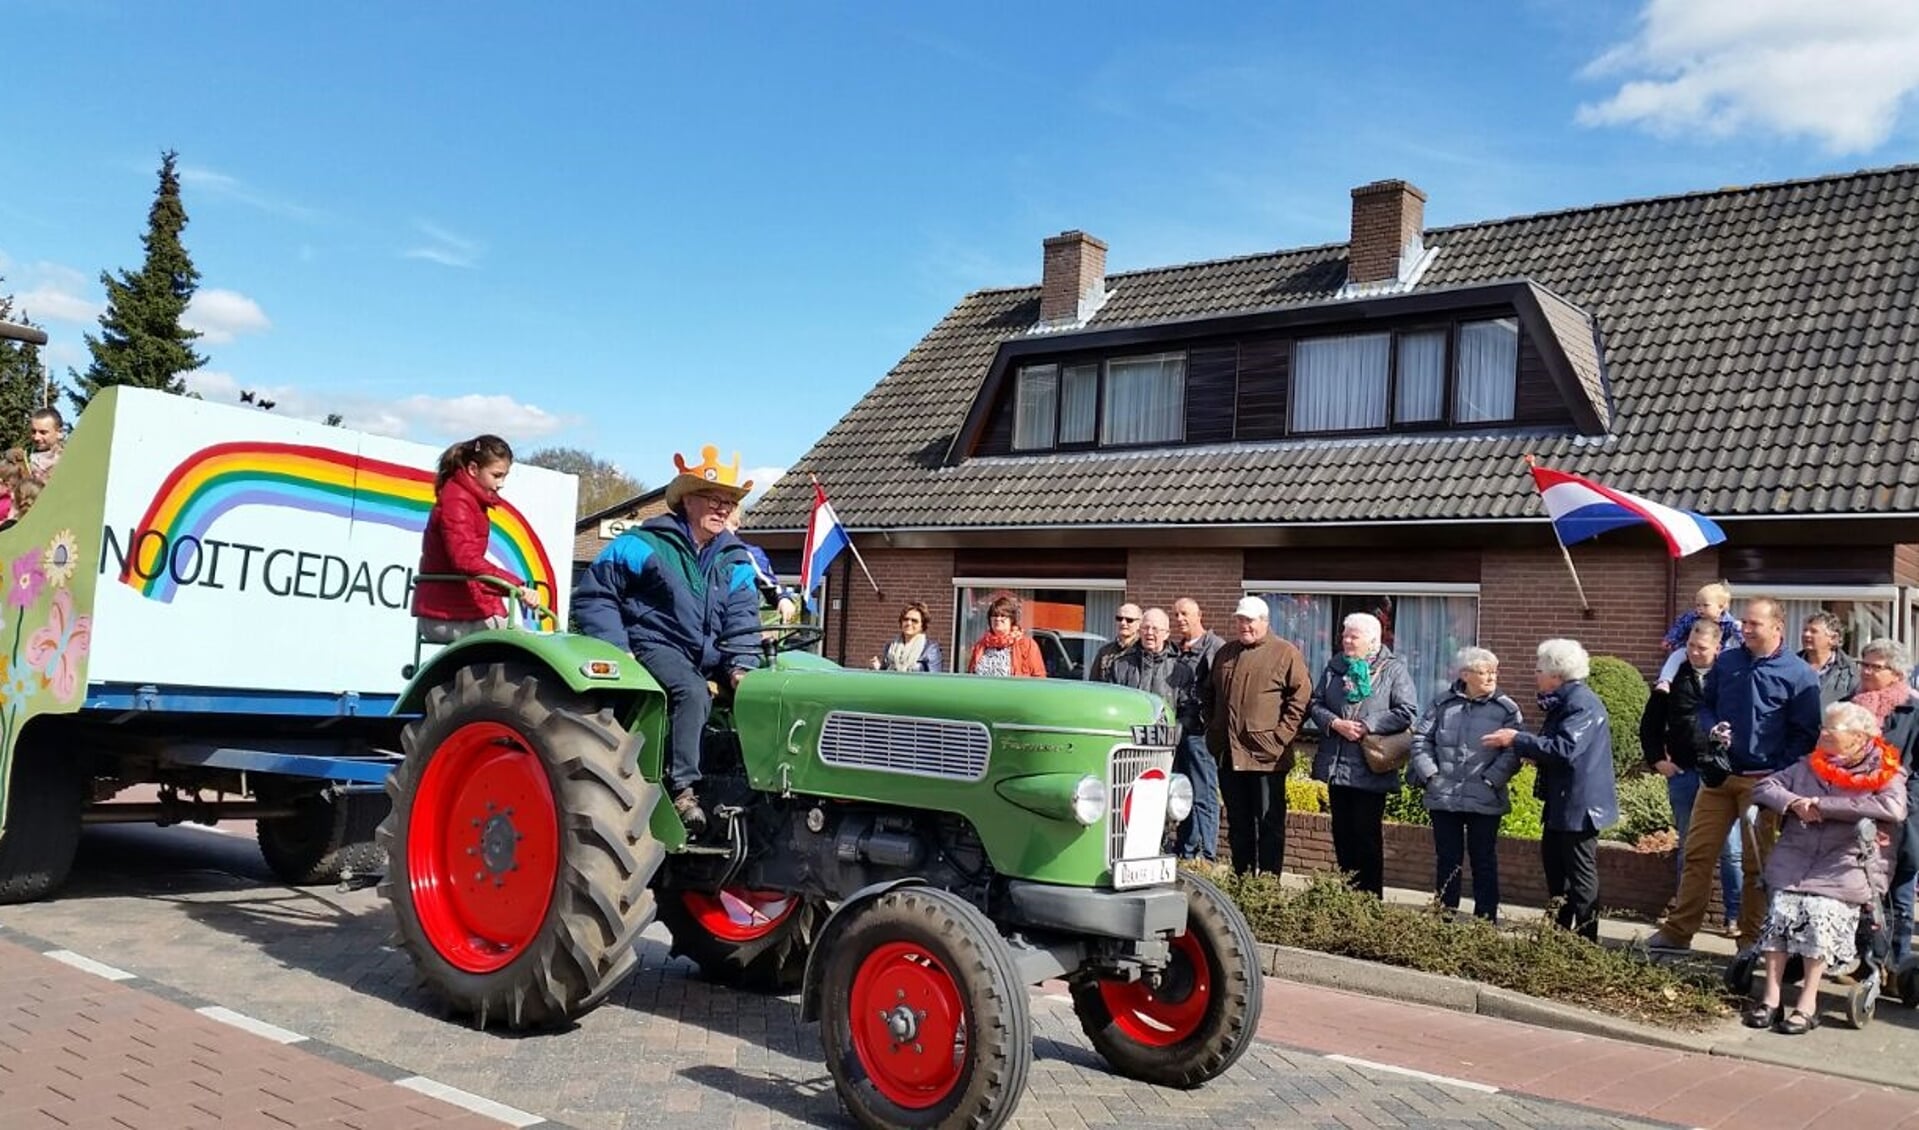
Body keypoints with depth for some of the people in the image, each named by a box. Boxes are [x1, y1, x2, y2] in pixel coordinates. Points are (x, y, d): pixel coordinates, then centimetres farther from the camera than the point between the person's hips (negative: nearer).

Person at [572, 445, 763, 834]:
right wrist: (617, 650, -12)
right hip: (654, 647, -6)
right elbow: (593, 594, -3)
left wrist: (741, 666, -14)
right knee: (692, 692, -34)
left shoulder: (736, 561, 12)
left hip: (709, 659, 6)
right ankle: (683, 788, -34)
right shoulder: (646, 545, -3)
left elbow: (741, 622, 4)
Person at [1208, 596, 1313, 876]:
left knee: (1269, 824, 0)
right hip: (1228, 755, 6)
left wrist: (1281, 735, -13)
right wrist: (1212, 731, 13)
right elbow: (1211, 697, 25)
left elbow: (1302, 698, -8)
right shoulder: (1225, 653, 17)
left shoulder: (1286, 653, -2)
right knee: (1238, 824, 13)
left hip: (1266, 756, -6)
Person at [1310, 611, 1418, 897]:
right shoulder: (1334, 667, 10)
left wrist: (1367, 726, -17)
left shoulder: (1393, 669, -5)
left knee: (1367, 836, 0)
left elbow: (1407, 712, -12)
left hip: (1370, 769, -5)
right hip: (1336, 765, 5)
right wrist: (1336, 724, -11)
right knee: (1342, 833, 12)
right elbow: (1316, 704, 8)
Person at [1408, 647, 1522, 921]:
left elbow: (1512, 754, -7)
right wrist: (1430, 774, -3)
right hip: (1443, 797, 2)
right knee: (1446, 859, 11)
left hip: (1485, 801, -2)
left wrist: (1489, 781, -15)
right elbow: (1421, 738, 6)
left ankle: (1486, 920, 13)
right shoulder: (1443, 703, 5)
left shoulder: (1507, 709, -2)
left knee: (1484, 860, 5)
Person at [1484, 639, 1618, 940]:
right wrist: (1530, 752, 7)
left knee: (1580, 874, -3)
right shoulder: (1562, 702, 13)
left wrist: (1517, 740, -23)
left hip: (1579, 803, -11)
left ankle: (1586, 940, 5)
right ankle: (1560, 929, 29)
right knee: (1552, 859, 18)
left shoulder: (1582, 703, -19)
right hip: (1562, 801, 11)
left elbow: (1565, 749, -28)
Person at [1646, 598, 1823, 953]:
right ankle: (1678, 930, 11)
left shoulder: (1800, 675, -5)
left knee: (1755, 862, 6)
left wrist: (1779, 772, -14)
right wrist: (1712, 729, -4)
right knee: (1698, 852, 5)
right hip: (1718, 774, 4)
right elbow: (1704, 704, 17)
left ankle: (1751, 940, 18)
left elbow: (1806, 734, -5)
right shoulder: (1726, 662, 7)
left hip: (1762, 781, -4)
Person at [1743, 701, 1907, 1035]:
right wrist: (1794, 802, -8)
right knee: (1780, 912, -20)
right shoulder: (1807, 767, 20)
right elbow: (1763, 787, 15)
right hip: (1794, 862, 3)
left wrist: (1824, 805, -15)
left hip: (1846, 868, -3)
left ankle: (1808, 1003, -14)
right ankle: (1771, 997, -14)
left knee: (1821, 916, -26)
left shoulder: (1885, 775, 6)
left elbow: (1893, 808, -15)